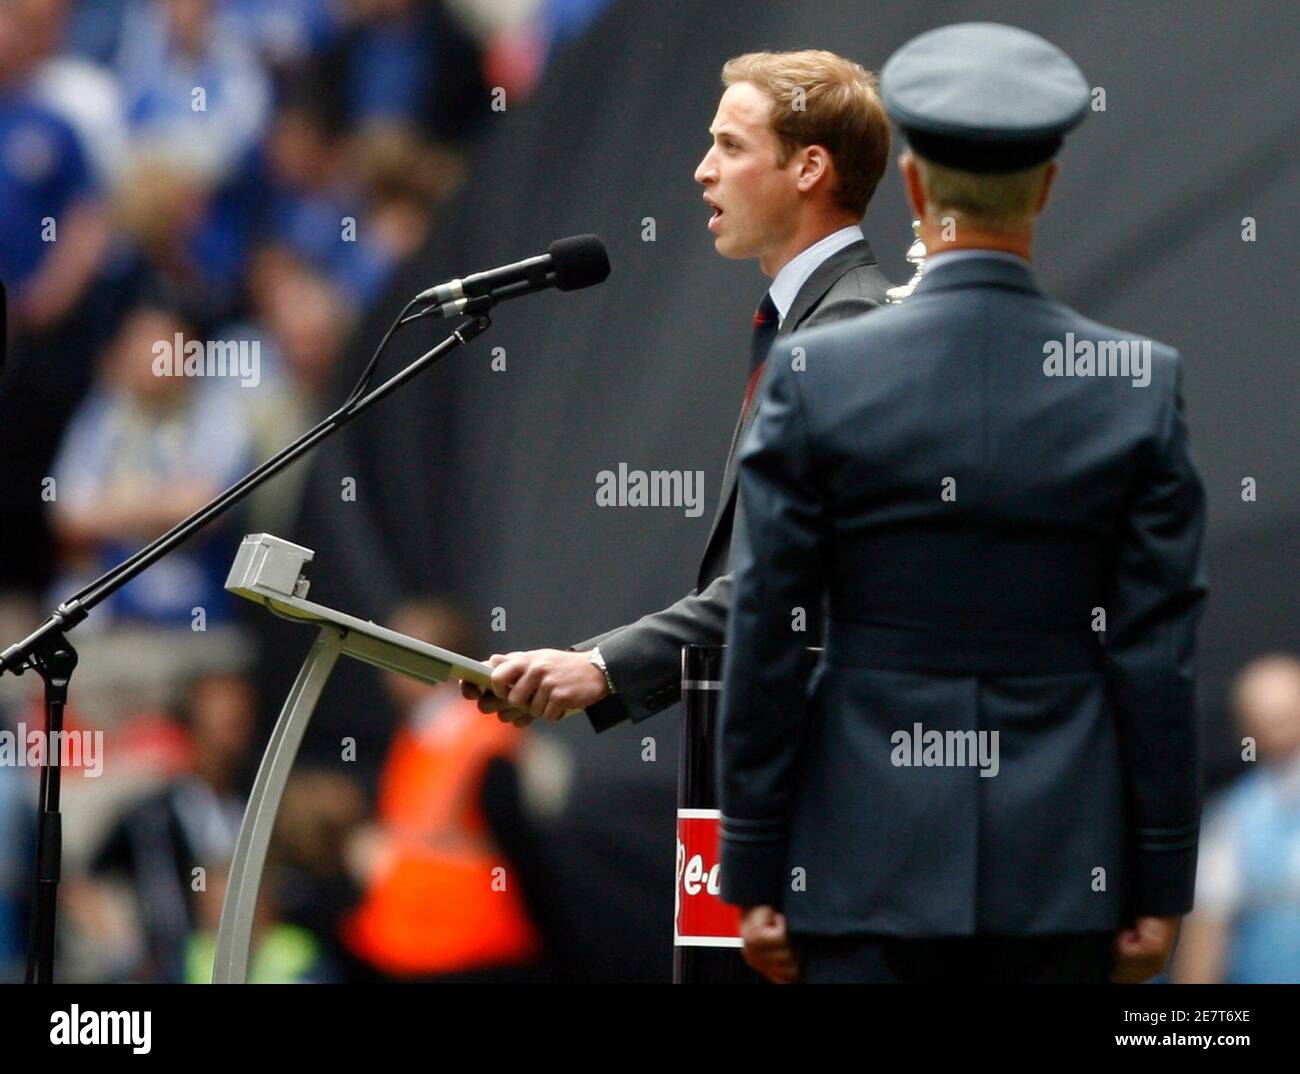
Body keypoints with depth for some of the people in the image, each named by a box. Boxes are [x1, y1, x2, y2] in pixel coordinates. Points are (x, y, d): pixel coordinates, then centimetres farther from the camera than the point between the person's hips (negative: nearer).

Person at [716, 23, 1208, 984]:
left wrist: (756, 877, 5)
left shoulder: (817, 376, -5)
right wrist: (1161, 887, 6)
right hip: (1060, 868, 1)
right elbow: (1159, 657, -1)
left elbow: (766, 644, -2)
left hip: (867, 867, -1)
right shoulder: (1138, 387, -3)